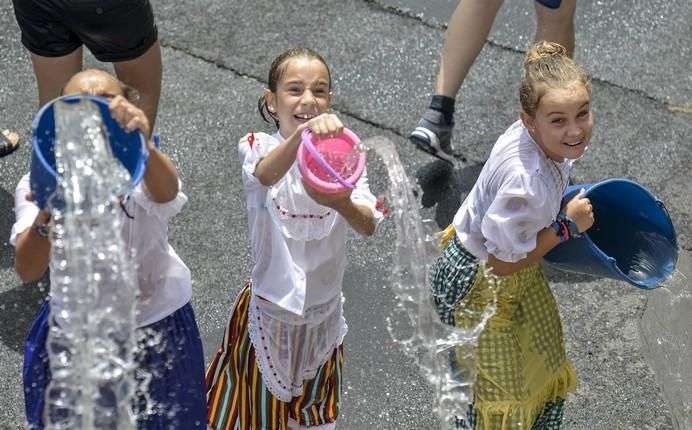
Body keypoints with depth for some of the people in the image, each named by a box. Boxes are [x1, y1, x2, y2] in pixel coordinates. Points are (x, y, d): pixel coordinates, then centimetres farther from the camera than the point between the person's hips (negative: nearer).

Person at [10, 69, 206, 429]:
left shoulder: (144, 173, -23)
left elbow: (167, 190, -48)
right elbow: (27, 271, -30)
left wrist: (142, 145, -70)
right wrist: (47, 217, -52)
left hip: (158, 326, -1)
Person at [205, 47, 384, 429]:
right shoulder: (259, 146, -14)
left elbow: (368, 225, -22)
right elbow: (266, 173, -39)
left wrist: (342, 204, -45)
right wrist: (302, 133, -60)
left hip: (323, 312, 3)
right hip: (270, 309, -3)